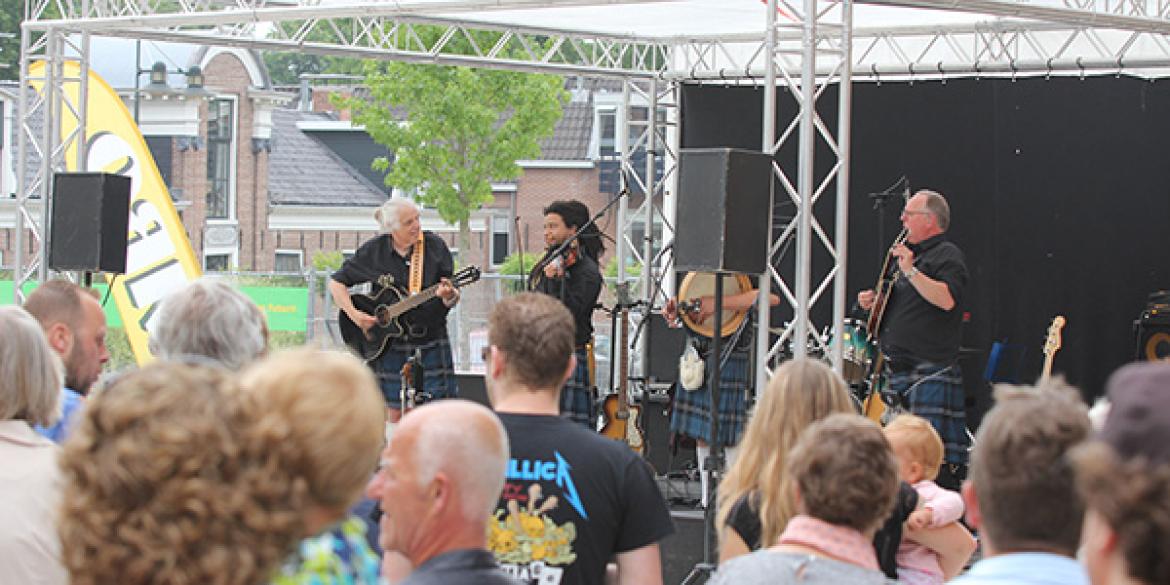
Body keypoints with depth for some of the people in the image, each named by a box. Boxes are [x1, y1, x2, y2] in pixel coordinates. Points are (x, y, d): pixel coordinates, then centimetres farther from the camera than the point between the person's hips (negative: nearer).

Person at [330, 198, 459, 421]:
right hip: (390, 344, 0)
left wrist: (449, 296, -23)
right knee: (397, 414, 1)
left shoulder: (435, 247, -1)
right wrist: (354, 314, -6)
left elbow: (452, 299, 1)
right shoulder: (374, 251, -1)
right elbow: (336, 282, 7)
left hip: (431, 343, 0)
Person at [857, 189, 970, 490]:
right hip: (901, 369, 9)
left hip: (932, 369, -9)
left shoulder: (946, 254, -6)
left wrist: (911, 271, -25)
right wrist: (875, 302, 13)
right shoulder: (910, 253, 23)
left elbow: (947, 299, -23)